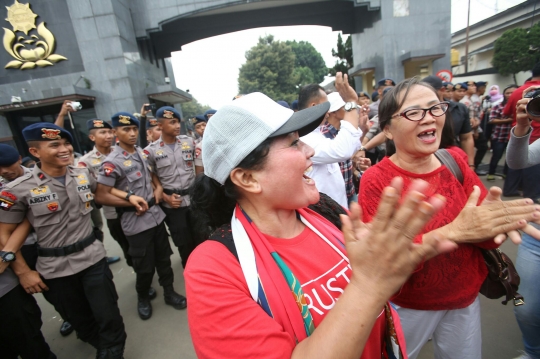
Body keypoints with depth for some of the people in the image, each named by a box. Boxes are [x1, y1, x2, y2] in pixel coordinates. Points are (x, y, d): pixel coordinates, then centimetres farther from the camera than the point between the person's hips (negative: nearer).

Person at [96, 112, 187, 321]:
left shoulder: (143, 154, 6)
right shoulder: (112, 162, -14)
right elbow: (103, 194, -16)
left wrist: (159, 188, 2)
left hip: (156, 215, 6)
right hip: (136, 222, -5)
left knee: (164, 258, 17)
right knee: (144, 266, 9)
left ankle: (169, 292, 36)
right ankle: (143, 298, 36)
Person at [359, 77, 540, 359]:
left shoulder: (454, 161, -7)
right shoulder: (376, 180, -20)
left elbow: (487, 236, -8)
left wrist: (495, 218, -30)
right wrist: (452, 232, -38)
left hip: (465, 299, 4)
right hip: (408, 306, -4)